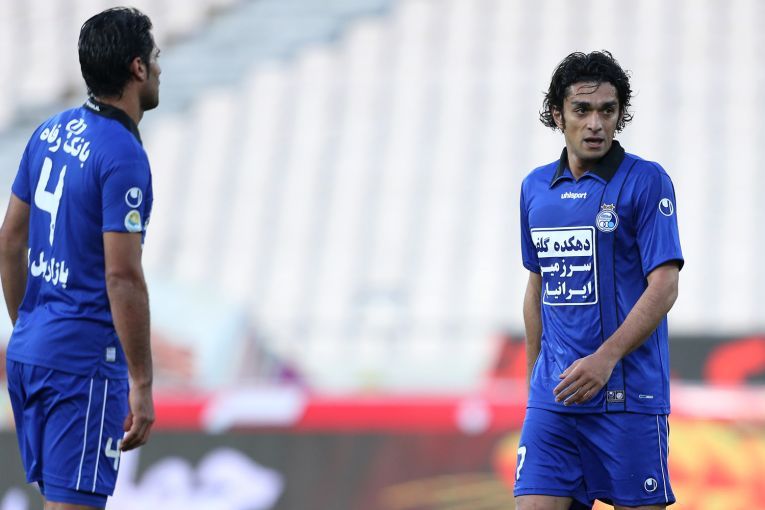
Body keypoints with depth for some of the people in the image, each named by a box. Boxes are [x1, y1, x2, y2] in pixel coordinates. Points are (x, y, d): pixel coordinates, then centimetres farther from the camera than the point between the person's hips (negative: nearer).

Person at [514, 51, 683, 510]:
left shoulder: (646, 181, -5)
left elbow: (664, 286, -12)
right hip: (553, 395, 4)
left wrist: (606, 357, -22)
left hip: (627, 396, -4)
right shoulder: (535, 188, 12)